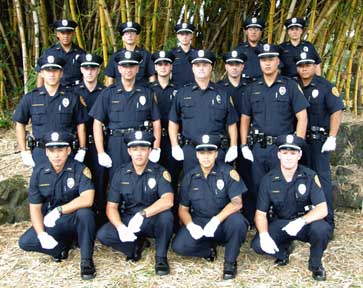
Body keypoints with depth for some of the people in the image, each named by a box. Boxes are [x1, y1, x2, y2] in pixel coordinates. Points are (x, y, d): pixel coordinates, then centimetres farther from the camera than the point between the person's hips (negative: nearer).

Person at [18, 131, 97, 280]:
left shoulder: (80, 169, -16)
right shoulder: (38, 173, -5)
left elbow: (87, 199, -29)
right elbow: (35, 208, -4)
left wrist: (58, 210, -27)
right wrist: (42, 234, -18)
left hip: (75, 220, -3)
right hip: (50, 223, 4)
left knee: (85, 213, -35)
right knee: (25, 242, -17)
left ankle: (86, 259, -17)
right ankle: (64, 244, 7)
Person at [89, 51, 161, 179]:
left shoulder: (146, 93, 9)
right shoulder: (108, 94, 5)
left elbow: (156, 122, 9)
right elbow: (97, 123, 3)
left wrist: (156, 149, 0)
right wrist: (101, 153, -4)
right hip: (116, 147, 0)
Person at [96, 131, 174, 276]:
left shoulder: (160, 172, -13)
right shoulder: (120, 174, -4)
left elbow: (168, 201, -29)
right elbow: (111, 207, -5)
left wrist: (142, 214, -41)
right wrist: (120, 227, -25)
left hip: (153, 220, -2)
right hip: (128, 220, 3)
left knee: (166, 215, -35)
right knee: (103, 234, -23)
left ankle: (161, 257, -11)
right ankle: (136, 246, 4)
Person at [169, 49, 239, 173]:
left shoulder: (223, 94, 9)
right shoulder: (182, 93, 9)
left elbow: (231, 124, 10)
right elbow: (173, 122, 11)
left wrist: (233, 147, 1)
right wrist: (175, 147, 2)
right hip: (190, 151, 0)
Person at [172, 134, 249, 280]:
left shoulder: (228, 172, -9)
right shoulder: (190, 177, 1)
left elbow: (237, 202, -19)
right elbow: (183, 209, 4)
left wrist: (216, 220, -33)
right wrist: (190, 225, -18)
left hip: (223, 223, -2)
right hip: (198, 223, 2)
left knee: (236, 220, -36)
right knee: (178, 246, -23)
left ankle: (230, 261, -10)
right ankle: (210, 248, 8)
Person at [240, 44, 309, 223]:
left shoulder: (290, 86, 0)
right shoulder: (252, 89, 11)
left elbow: (302, 117, -4)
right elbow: (245, 119, 13)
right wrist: (244, 146, 4)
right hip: (257, 147, 3)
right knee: (256, 187, 9)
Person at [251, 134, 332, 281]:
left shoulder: (310, 177, -13)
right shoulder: (268, 179, -8)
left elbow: (322, 209, -21)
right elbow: (260, 213, -7)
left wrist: (301, 221, -40)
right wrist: (264, 234, -27)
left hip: (305, 222, -1)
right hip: (279, 224, 1)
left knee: (322, 229, -34)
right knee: (257, 244, -24)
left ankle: (315, 263, -2)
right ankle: (283, 250, 12)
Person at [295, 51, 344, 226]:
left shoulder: (325, 86, -3)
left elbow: (337, 111, -9)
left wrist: (332, 138, -15)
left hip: (319, 139, -4)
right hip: (299, 139, 4)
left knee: (322, 176, -5)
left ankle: (327, 220, 1)